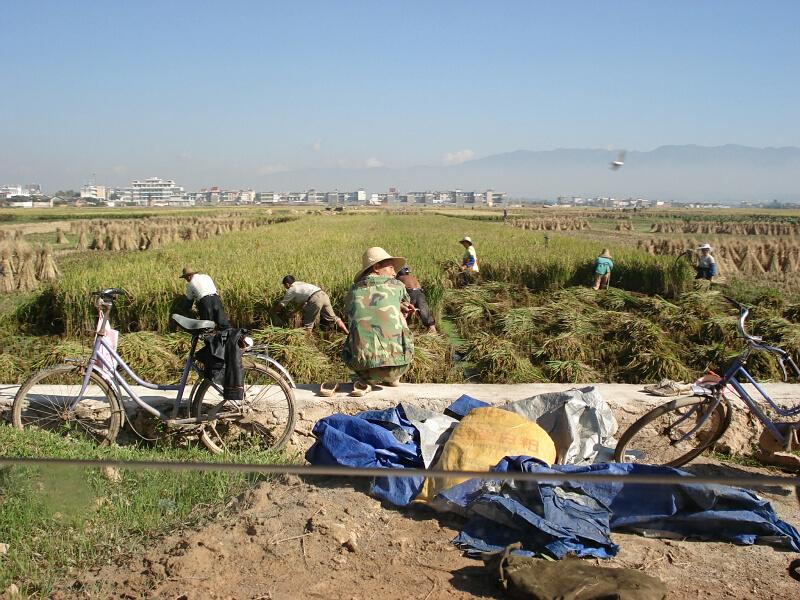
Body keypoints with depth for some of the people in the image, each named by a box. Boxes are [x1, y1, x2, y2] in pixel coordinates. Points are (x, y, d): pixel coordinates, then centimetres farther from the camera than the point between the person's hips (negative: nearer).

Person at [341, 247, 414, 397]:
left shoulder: (352, 293, 13)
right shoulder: (397, 285, 8)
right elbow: (407, 303, 29)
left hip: (362, 365, 1)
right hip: (397, 365, -1)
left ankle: (365, 381, 12)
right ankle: (392, 378, 27)